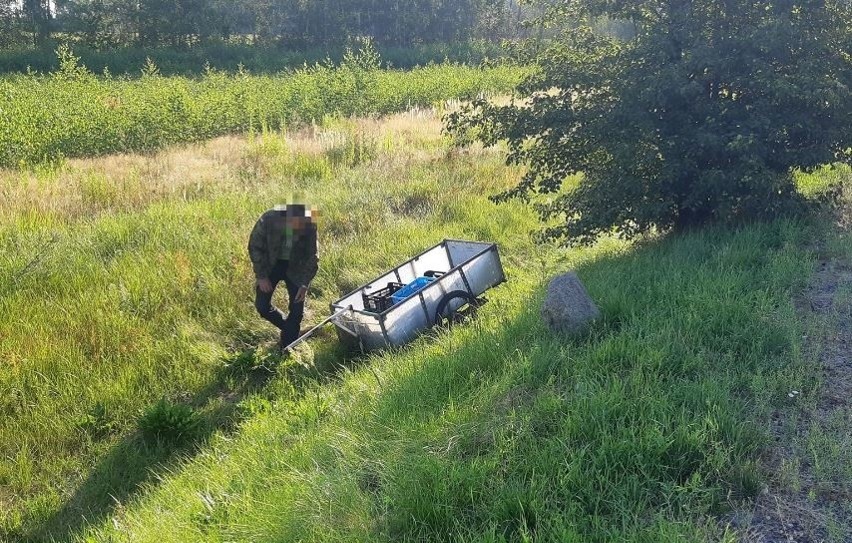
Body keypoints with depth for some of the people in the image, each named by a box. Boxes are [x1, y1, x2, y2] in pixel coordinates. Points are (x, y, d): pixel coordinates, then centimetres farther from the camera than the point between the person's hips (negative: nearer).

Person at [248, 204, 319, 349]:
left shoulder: (310, 224, -27)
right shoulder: (269, 219, -30)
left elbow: (313, 256, -14)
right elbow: (255, 247, -15)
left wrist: (305, 284, -19)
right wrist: (261, 276, -15)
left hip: (296, 267, 0)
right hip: (270, 264, 0)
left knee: (297, 308, -5)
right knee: (262, 305, -2)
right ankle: (289, 329, 26)